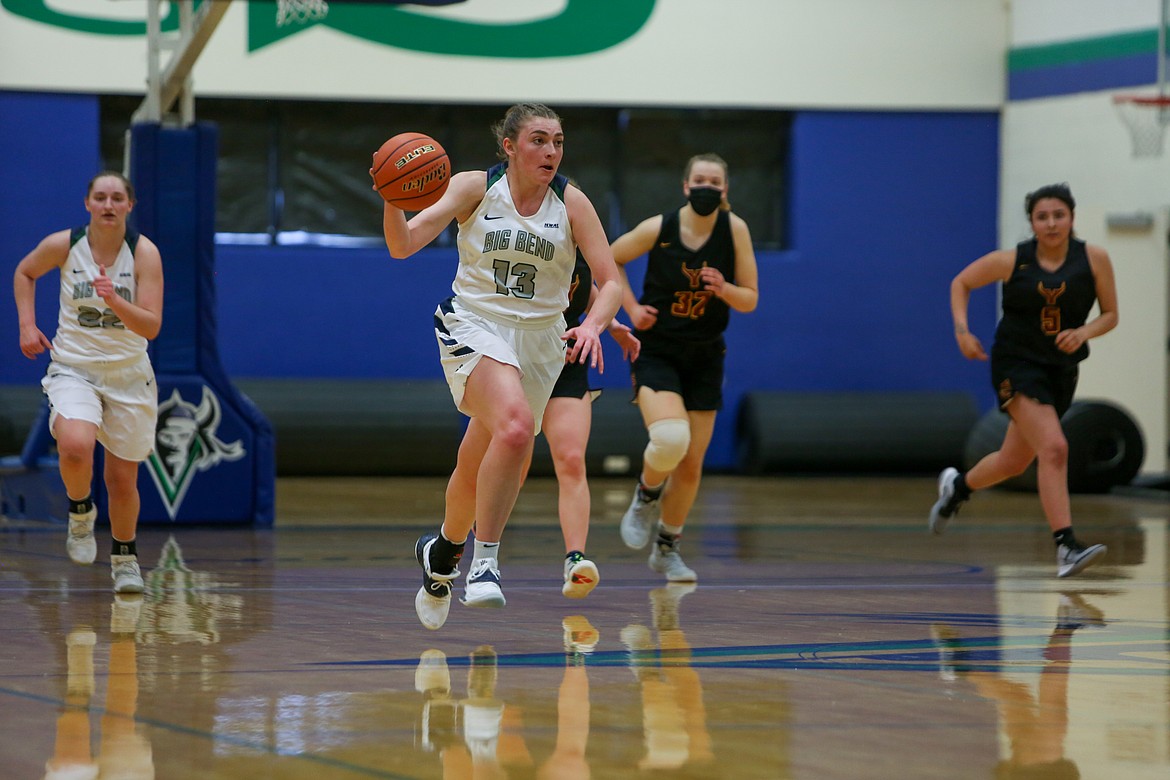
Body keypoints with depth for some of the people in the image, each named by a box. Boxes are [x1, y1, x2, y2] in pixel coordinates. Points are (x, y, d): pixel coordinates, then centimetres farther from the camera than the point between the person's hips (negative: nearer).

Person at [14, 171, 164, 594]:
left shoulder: (144, 252, -11)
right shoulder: (63, 245, -8)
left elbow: (151, 327, -17)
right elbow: (24, 272, 14)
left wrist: (115, 301, -33)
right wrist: (27, 325, 4)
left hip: (127, 373, 1)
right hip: (73, 368, -1)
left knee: (123, 479, 7)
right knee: (75, 448, -29)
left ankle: (124, 558, 31)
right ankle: (80, 511, 2)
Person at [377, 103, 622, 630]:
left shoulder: (571, 203, -3)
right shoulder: (474, 188, -6)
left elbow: (610, 282, -6)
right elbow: (403, 246, -13)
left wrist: (592, 325, -26)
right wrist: (393, 201, -34)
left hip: (538, 342, 3)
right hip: (473, 328, -3)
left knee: (477, 468, 10)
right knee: (516, 425, -31)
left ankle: (443, 551, 40)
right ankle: (485, 560, -22)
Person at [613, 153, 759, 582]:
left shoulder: (735, 230, -8)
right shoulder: (658, 228, -12)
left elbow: (750, 299, -2)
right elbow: (610, 259, 7)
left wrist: (723, 289, -23)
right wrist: (631, 307, -4)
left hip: (704, 358, 3)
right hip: (656, 351, -3)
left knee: (691, 465, 7)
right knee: (670, 439, -28)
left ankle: (667, 550, 28)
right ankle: (647, 494, 5)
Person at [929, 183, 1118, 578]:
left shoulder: (1094, 259, -5)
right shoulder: (1011, 261, -8)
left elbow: (1110, 314, 3)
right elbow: (961, 282, 8)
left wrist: (1084, 333, -18)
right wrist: (962, 330, -6)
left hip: (1060, 368, 4)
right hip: (1017, 364, -4)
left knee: (1014, 462, 17)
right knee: (1054, 447, -23)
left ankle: (957, 486, 48)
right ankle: (1066, 546, -25)